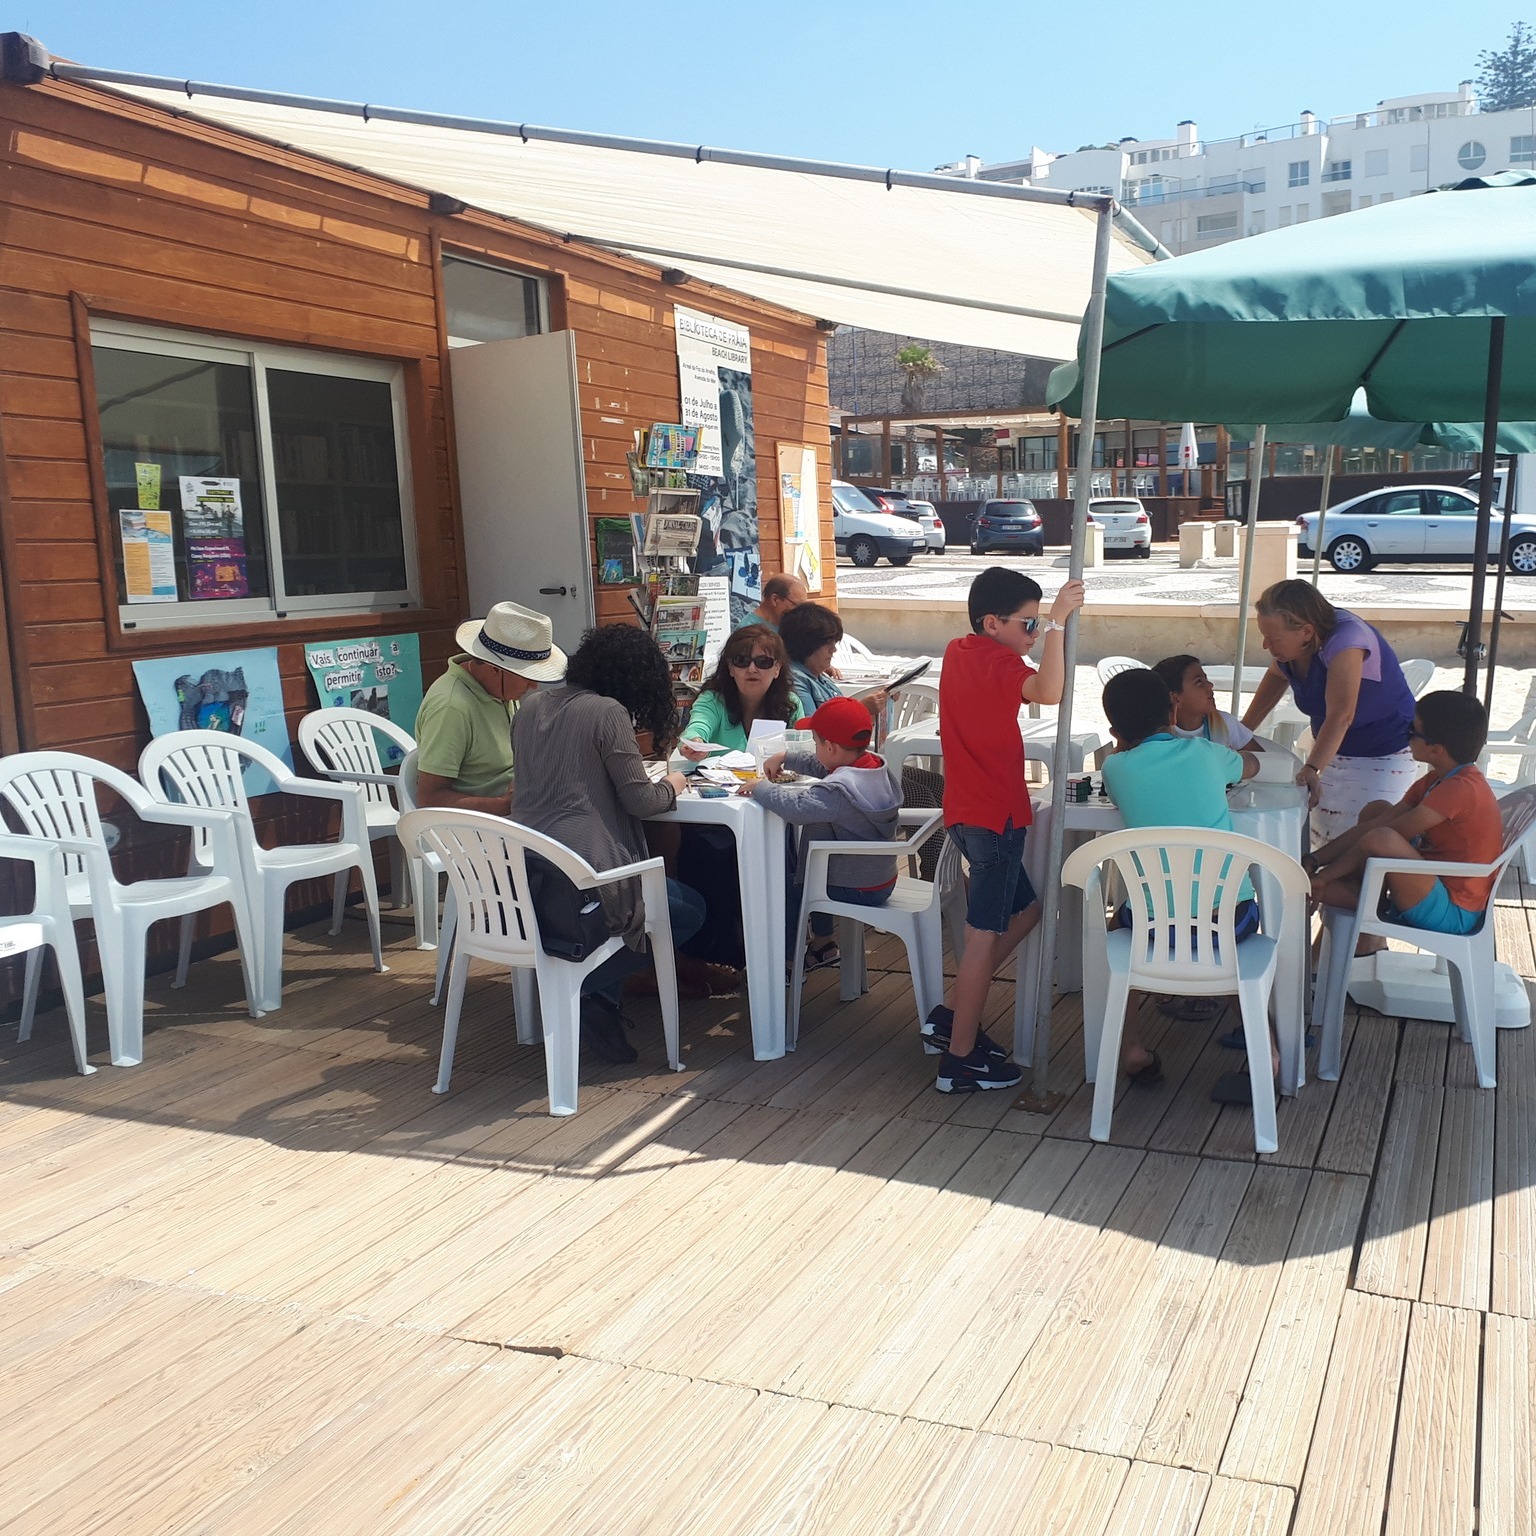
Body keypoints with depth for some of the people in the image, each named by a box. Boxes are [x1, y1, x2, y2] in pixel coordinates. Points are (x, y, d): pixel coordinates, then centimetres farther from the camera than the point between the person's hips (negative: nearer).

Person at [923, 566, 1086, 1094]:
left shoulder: (957, 651, 11)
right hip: (995, 816, -10)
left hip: (968, 811, 10)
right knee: (986, 934, -2)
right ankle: (960, 1060, 6)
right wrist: (1058, 622, -41)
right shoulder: (997, 662, -17)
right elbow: (1048, 691, -39)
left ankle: (951, 1016, 21)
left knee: (1025, 910, 20)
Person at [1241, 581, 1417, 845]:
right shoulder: (1292, 644, -8)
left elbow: (1340, 715, -42)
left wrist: (1312, 769, -53)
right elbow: (1277, 677, 15)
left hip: (1384, 758, -7)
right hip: (1332, 751, 7)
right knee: (1324, 839, 2)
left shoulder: (1345, 641, -31)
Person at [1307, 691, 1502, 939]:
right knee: (1375, 811, 15)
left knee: (1381, 840, -33)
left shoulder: (1461, 789, -23)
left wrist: (1323, 875, -18)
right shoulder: (1437, 781, 9)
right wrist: (1314, 861, -4)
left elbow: (1382, 837, -22)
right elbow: (1374, 824, 4)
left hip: (1450, 914, -10)